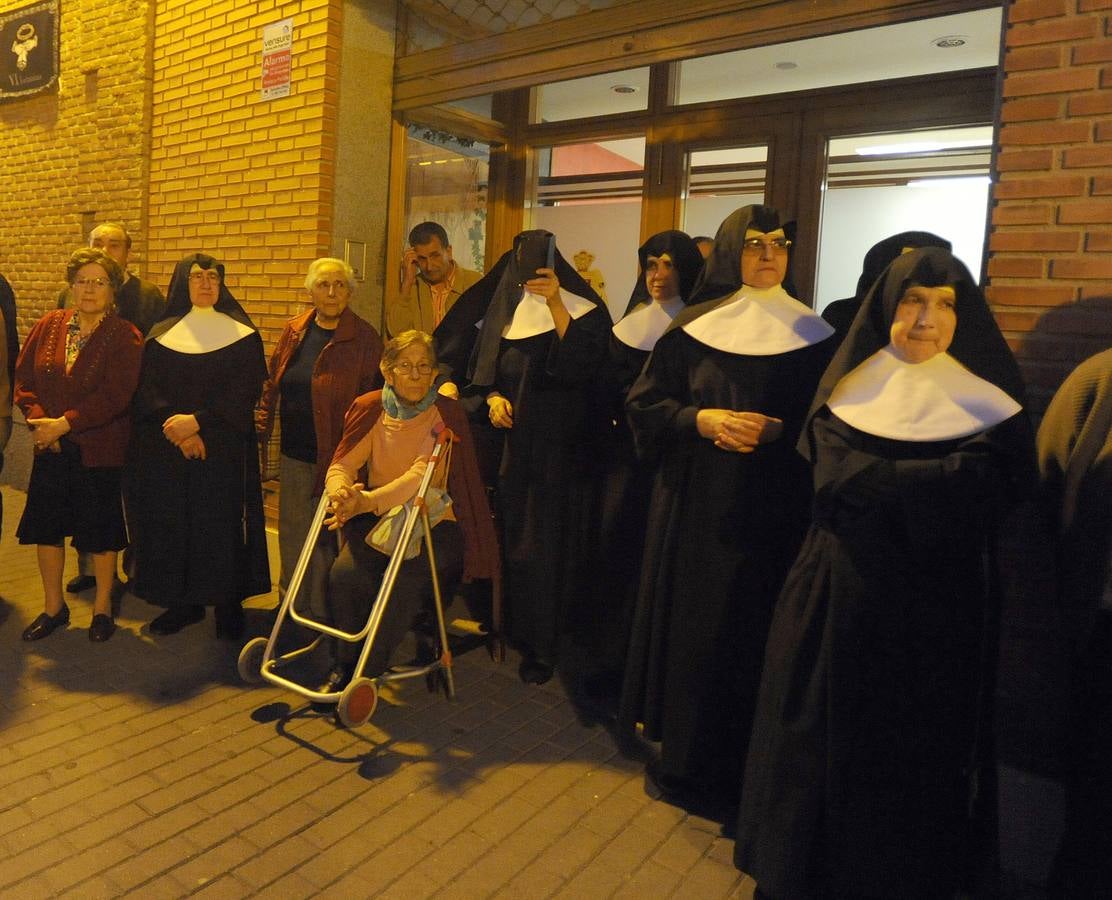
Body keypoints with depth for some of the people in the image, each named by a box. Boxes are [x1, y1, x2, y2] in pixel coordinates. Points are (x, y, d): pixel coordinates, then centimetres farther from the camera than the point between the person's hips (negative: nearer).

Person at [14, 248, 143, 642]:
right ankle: (54, 607, 30)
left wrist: (65, 423, -20)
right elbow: (24, 379, 4)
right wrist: (39, 420, -11)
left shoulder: (125, 337, -9)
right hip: (51, 448, 5)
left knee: (100, 533, 7)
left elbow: (115, 396, -17)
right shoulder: (49, 325, 5)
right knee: (45, 526, 12)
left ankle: (102, 608, 26)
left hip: (100, 450, -4)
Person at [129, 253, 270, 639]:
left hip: (224, 449, -2)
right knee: (172, 524, 4)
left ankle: (228, 606, 10)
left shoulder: (242, 335, 2)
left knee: (222, 524, -1)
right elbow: (147, 392, 0)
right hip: (166, 450, 2)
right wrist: (179, 430, -15)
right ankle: (183, 602, 18)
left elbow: (244, 393, -7)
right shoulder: (161, 335, 8)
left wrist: (197, 421, -17)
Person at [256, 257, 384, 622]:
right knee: (292, 531, 16)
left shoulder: (364, 339, -8)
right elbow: (271, 384, 15)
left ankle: (320, 612, 20)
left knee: (326, 538, 3)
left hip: (336, 455, -5)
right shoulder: (294, 331, 8)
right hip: (294, 453, 5)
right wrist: (260, 430, 11)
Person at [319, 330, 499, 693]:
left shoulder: (447, 414, -8)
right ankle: (344, 665, 0)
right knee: (345, 573, -25)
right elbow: (341, 465, -3)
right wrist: (341, 492, -29)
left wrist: (368, 501, -35)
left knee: (404, 582, -29)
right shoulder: (370, 409, 4)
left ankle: (366, 675, -6)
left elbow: (422, 476, -20)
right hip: (377, 518, 3)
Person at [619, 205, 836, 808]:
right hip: (696, 507, 0)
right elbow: (644, 403, 3)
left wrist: (776, 431, -15)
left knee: (756, 635, 3)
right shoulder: (692, 326, 4)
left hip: (773, 511, 0)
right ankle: (683, 756, 22)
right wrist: (701, 419, -14)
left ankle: (745, 767, 21)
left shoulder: (812, 333, 4)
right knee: (690, 628, 4)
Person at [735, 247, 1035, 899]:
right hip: (840, 598, 1)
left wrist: (875, 484, -16)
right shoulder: (850, 387, 6)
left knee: (915, 751, 9)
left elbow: (992, 486, -12)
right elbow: (832, 473, -8)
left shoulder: (986, 395, 3)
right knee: (826, 744, 8)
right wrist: (931, 484, -11)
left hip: (935, 608, 0)